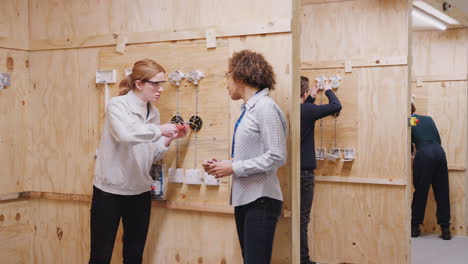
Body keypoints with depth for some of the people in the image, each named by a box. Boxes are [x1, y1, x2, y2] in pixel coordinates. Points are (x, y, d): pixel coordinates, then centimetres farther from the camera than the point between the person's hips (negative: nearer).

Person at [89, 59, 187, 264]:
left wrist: (169, 139, -4)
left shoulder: (153, 112, 7)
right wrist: (159, 130, -24)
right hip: (109, 191, -6)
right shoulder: (117, 105, -12)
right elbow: (125, 134, -34)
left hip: (140, 192, 6)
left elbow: (151, 155, 11)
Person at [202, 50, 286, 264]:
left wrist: (233, 168, -14)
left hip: (261, 201, -8)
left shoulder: (266, 107, -12)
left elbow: (276, 157, -18)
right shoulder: (248, 109, 13)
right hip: (244, 198, 8)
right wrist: (222, 165, 2)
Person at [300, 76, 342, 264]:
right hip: (304, 171, -7)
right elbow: (336, 106, -11)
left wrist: (311, 98, 31)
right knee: (302, 218, -1)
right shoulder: (307, 111, -16)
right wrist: (328, 90, 6)